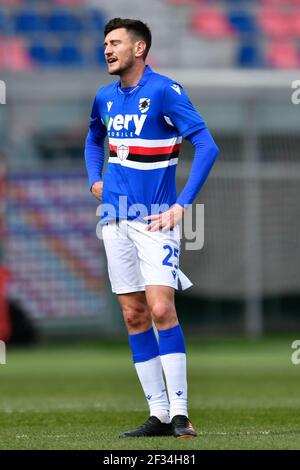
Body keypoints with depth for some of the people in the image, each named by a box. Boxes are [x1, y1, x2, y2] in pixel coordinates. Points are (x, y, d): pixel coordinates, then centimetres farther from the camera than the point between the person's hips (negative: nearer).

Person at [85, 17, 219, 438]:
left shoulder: (164, 91, -10)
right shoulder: (105, 98, 10)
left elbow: (207, 147, -15)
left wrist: (183, 205, -18)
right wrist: (95, 179, 14)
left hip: (154, 218, -7)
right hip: (116, 218, 7)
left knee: (161, 309, -15)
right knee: (134, 316, 5)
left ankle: (179, 412, -11)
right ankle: (158, 414, 9)